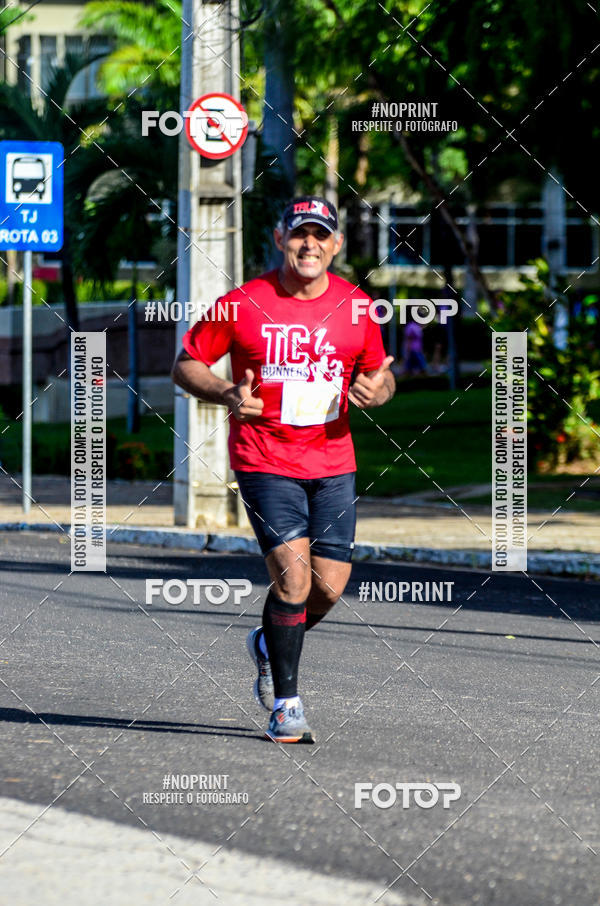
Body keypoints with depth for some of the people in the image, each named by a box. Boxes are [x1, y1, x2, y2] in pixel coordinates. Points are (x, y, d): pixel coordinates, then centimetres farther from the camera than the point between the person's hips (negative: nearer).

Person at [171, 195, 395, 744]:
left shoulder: (355, 307, 3)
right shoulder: (243, 305, -7)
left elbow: (380, 373, 16)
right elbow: (186, 364, 1)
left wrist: (378, 389, -8)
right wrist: (227, 395, -17)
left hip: (332, 463, 4)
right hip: (265, 462, -4)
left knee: (330, 586, 0)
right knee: (293, 575, -16)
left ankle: (269, 647, 32)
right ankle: (286, 704, -3)